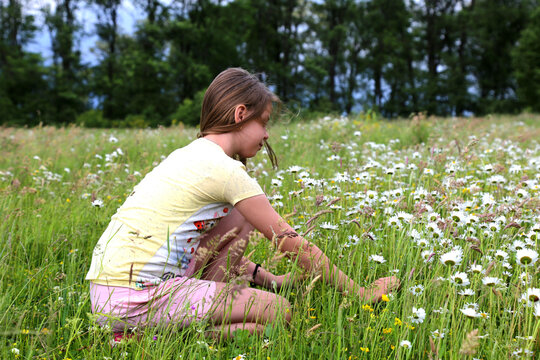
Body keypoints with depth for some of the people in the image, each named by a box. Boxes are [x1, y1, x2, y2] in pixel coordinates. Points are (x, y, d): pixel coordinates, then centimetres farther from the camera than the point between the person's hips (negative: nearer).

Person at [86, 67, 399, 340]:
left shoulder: (191, 155, 17)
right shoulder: (226, 170, -11)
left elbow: (220, 247, 27)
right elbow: (294, 245, -6)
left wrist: (267, 278, 20)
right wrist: (361, 293, 3)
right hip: (134, 300, -9)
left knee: (238, 221, 13)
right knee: (279, 311, -7)